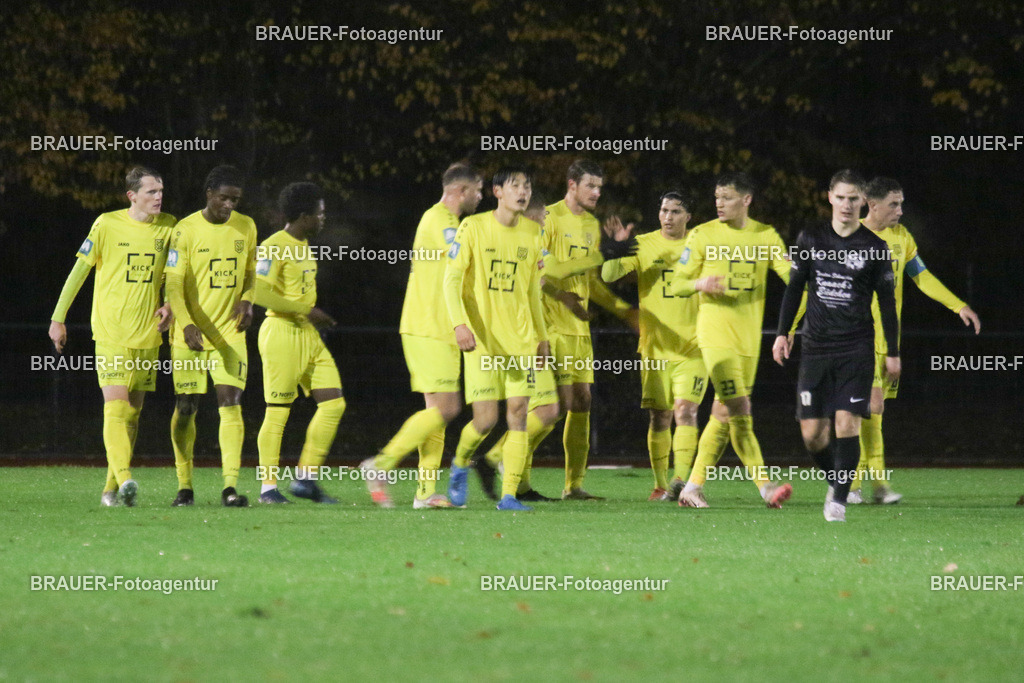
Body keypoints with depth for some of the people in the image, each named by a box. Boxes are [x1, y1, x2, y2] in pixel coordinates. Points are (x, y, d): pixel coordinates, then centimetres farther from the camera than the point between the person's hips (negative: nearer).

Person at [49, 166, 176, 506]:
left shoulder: (168, 227, 6)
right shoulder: (107, 225, -6)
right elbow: (79, 271, 1)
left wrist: (168, 305, 1)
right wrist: (58, 318, 0)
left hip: (148, 335, 4)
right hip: (111, 334, -4)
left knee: (132, 412, 7)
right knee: (116, 406, -17)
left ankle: (111, 489, 16)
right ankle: (124, 479, -29)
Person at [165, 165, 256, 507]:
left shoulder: (246, 227, 5)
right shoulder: (186, 230, -7)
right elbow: (173, 282, -11)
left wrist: (247, 300, -2)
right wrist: (186, 324, -25)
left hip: (229, 333, 2)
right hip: (190, 336, -2)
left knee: (230, 402, -11)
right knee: (186, 407, 2)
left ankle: (230, 486, -15)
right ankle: (184, 485, 14)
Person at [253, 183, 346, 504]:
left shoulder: (304, 247, 17)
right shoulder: (274, 247, -12)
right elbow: (260, 291, -20)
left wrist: (313, 317, 15)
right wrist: (306, 311, -19)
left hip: (307, 334, 9)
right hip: (282, 332, -9)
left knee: (333, 404, 2)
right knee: (278, 411, -6)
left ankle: (305, 478, 8)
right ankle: (268, 487, 1)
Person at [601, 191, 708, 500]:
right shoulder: (642, 245, 3)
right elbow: (608, 275, -6)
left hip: (692, 347, -1)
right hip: (655, 347, 1)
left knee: (685, 410, -14)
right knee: (659, 417, 2)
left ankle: (682, 478, -16)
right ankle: (661, 484, 11)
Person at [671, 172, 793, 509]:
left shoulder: (766, 236, 9)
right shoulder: (703, 235, 0)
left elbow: (790, 273, 1)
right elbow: (677, 284, 2)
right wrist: (699, 284, -19)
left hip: (749, 337, 4)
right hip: (716, 332, -4)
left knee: (723, 414, 7)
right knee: (738, 409, -15)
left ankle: (693, 487, 14)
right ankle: (765, 486, -15)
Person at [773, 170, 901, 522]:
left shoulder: (875, 248, 0)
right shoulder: (810, 239, 5)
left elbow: (887, 301, 5)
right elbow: (794, 287, 13)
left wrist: (892, 352, 4)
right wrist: (783, 332, 8)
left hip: (856, 348, -2)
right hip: (815, 347, 2)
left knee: (847, 422, -13)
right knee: (812, 433, -2)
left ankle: (839, 499, -7)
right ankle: (835, 482, 23)